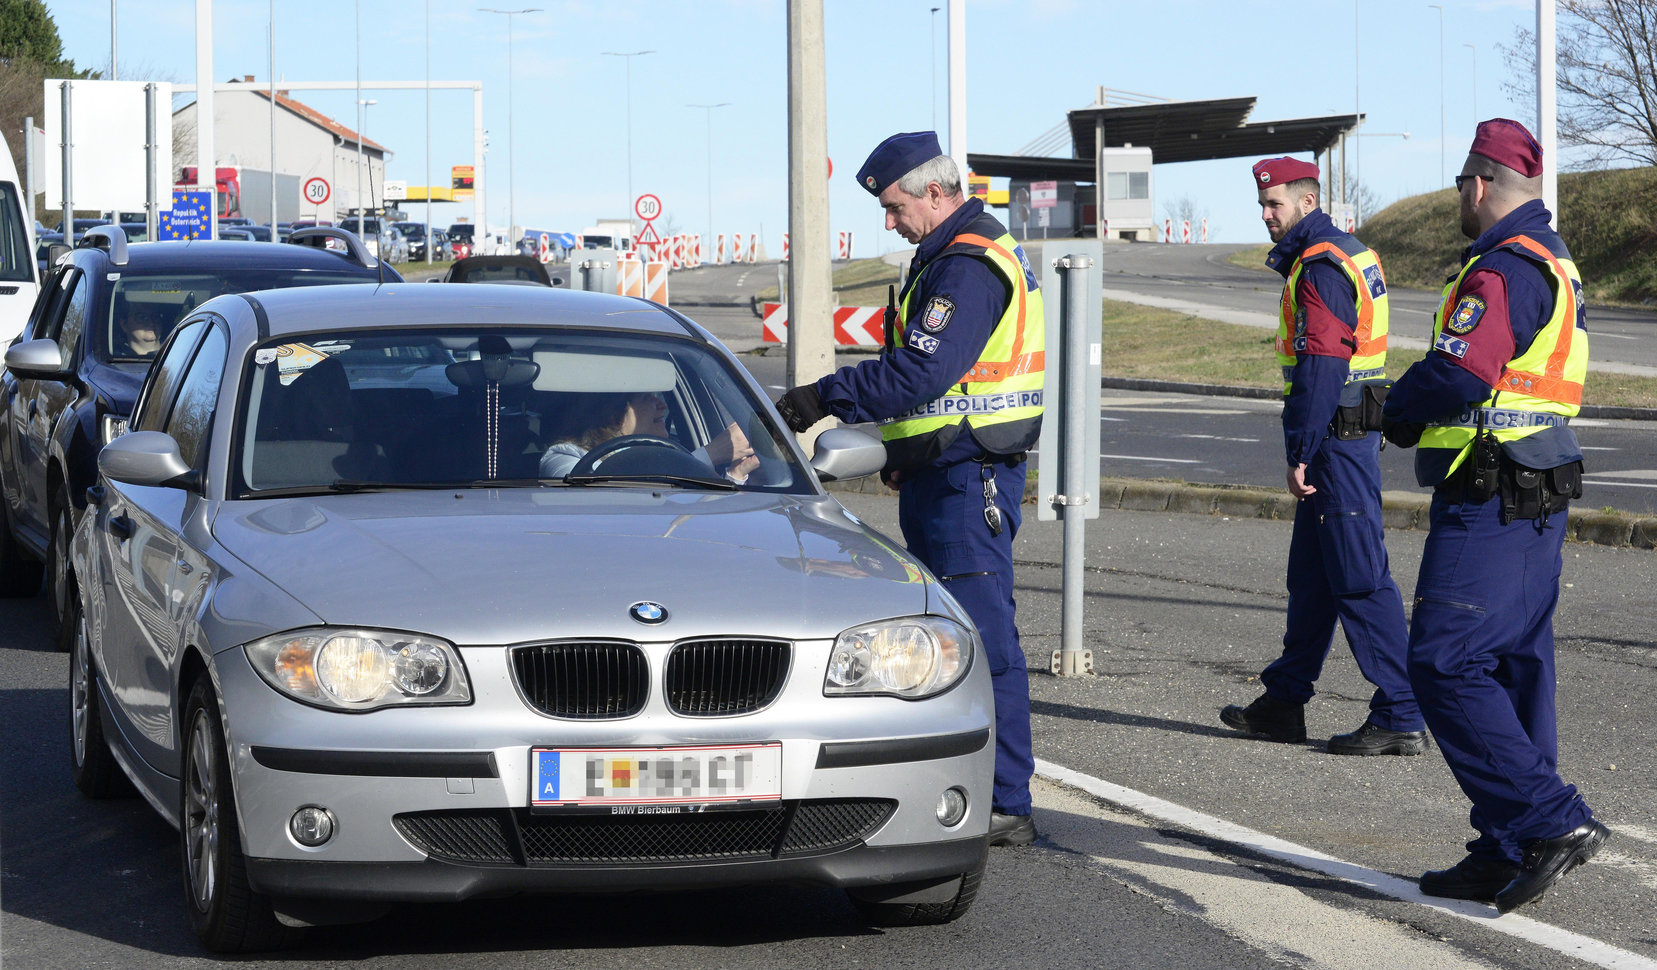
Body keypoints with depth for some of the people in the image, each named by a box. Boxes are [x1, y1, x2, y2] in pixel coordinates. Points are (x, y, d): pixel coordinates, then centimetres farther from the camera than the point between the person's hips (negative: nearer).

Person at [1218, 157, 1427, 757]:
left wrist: (1300, 454, -20)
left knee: (1360, 579, -9)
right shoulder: (1351, 253, 17)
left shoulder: (1319, 268, -16)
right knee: (1312, 573, 17)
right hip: (1354, 432, 11)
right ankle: (1284, 703, 26)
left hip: (1336, 437, -11)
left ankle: (1402, 718, -9)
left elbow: (1319, 368, -22)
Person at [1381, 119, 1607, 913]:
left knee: (1445, 667, -9)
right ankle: (1508, 854, 14)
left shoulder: (1501, 271, -15)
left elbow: (1457, 377, -25)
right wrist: (1404, 408, 15)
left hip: (1488, 506, -10)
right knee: (1514, 669, 11)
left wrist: (1394, 410, -6)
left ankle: (1552, 821, -13)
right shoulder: (1552, 264, 18)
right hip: (1540, 500, 10)